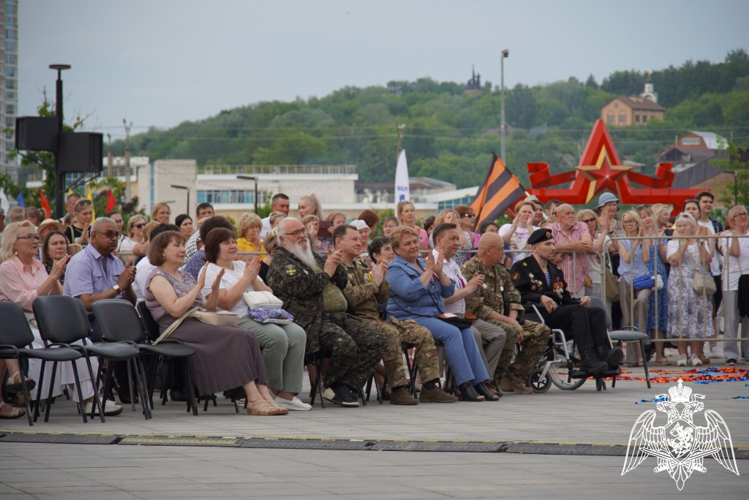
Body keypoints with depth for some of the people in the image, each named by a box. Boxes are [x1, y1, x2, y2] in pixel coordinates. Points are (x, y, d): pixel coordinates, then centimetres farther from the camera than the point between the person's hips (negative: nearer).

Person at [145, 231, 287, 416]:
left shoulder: (185, 276, 26)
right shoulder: (157, 278, 0)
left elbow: (206, 308, 21)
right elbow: (176, 310, -16)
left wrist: (215, 289, 3)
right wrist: (199, 286, -12)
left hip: (199, 325, 8)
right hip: (178, 330, -8)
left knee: (248, 337, -19)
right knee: (237, 337, -27)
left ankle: (265, 397, -31)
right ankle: (255, 401, -32)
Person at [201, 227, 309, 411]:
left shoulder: (242, 265, 24)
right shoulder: (209, 271, 2)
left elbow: (269, 295, 20)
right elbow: (226, 302, -13)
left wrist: (254, 279, 2)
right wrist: (246, 277, -7)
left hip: (262, 316, 7)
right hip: (237, 320, -7)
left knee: (297, 334, -20)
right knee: (277, 336, -32)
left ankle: (288, 394, -22)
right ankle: (273, 389, -12)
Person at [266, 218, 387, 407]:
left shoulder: (312, 257, 28)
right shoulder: (280, 262, 2)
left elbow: (342, 283, 28)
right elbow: (301, 287, -15)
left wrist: (336, 266, 7)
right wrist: (326, 273, -3)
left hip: (338, 315, 9)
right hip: (310, 320, -9)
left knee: (377, 341, -8)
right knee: (345, 344, -33)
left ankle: (347, 385, -10)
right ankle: (331, 385, -7)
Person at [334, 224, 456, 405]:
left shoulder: (360, 267, 26)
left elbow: (383, 299, 23)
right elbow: (349, 297, -19)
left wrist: (381, 278, 5)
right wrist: (374, 282, -9)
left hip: (376, 318, 9)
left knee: (423, 334, -3)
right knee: (391, 333, -37)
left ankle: (430, 388, -6)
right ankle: (398, 389, -31)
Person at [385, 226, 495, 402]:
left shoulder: (423, 262, 21)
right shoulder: (395, 269, -1)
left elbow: (448, 291, 17)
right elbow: (410, 292, -20)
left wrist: (440, 272, 0)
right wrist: (428, 272, -12)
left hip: (435, 316, 7)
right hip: (410, 319, -7)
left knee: (466, 331, -18)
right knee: (452, 332, -28)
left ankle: (480, 383, -21)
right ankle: (465, 386, -31)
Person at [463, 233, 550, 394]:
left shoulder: (500, 270, 18)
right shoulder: (470, 270, -11)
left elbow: (515, 298, 17)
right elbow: (476, 307, -20)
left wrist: (512, 319, -6)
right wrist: (509, 321, -20)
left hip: (503, 319, 9)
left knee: (542, 331, -4)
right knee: (510, 331, -36)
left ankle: (515, 377, -5)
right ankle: (494, 378, -19)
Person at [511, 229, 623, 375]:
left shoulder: (556, 270, 31)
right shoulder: (520, 267, 8)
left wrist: (580, 301, 4)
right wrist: (541, 298, -22)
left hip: (558, 312, 7)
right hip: (538, 315, -7)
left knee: (598, 312, -18)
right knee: (578, 311, -32)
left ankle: (603, 353, -41)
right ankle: (588, 359, -44)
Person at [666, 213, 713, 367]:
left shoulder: (701, 243, 14)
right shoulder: (673, 243, 8)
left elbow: (707, 261, -2)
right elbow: (675, 261, -11)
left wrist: (699, 243, -7)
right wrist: (684, 243, -7)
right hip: (679, 284, -2)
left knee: (698, 317, -5)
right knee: (680, 316, -9)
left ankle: (695, 354, -1)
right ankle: (682, 354, -6)